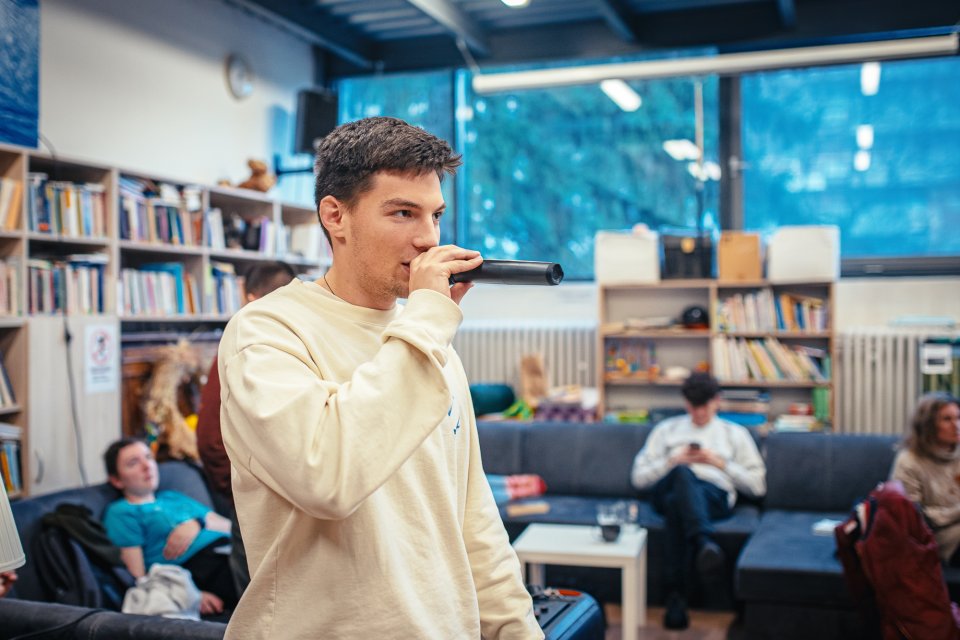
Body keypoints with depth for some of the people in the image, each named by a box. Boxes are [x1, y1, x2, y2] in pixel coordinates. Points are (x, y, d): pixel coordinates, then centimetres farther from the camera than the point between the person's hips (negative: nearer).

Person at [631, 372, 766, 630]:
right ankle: (704, 543, -61)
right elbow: (638, 477, 19)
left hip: (714, 495, 0)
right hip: (666, 491, 1)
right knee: (682, 473, -40)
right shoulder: (667, 429, 28)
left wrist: (721, 463, 4)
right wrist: (675, 461, 4)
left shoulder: (735, 433, 26)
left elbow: (757, 485, 17)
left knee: (678, 502, -40)